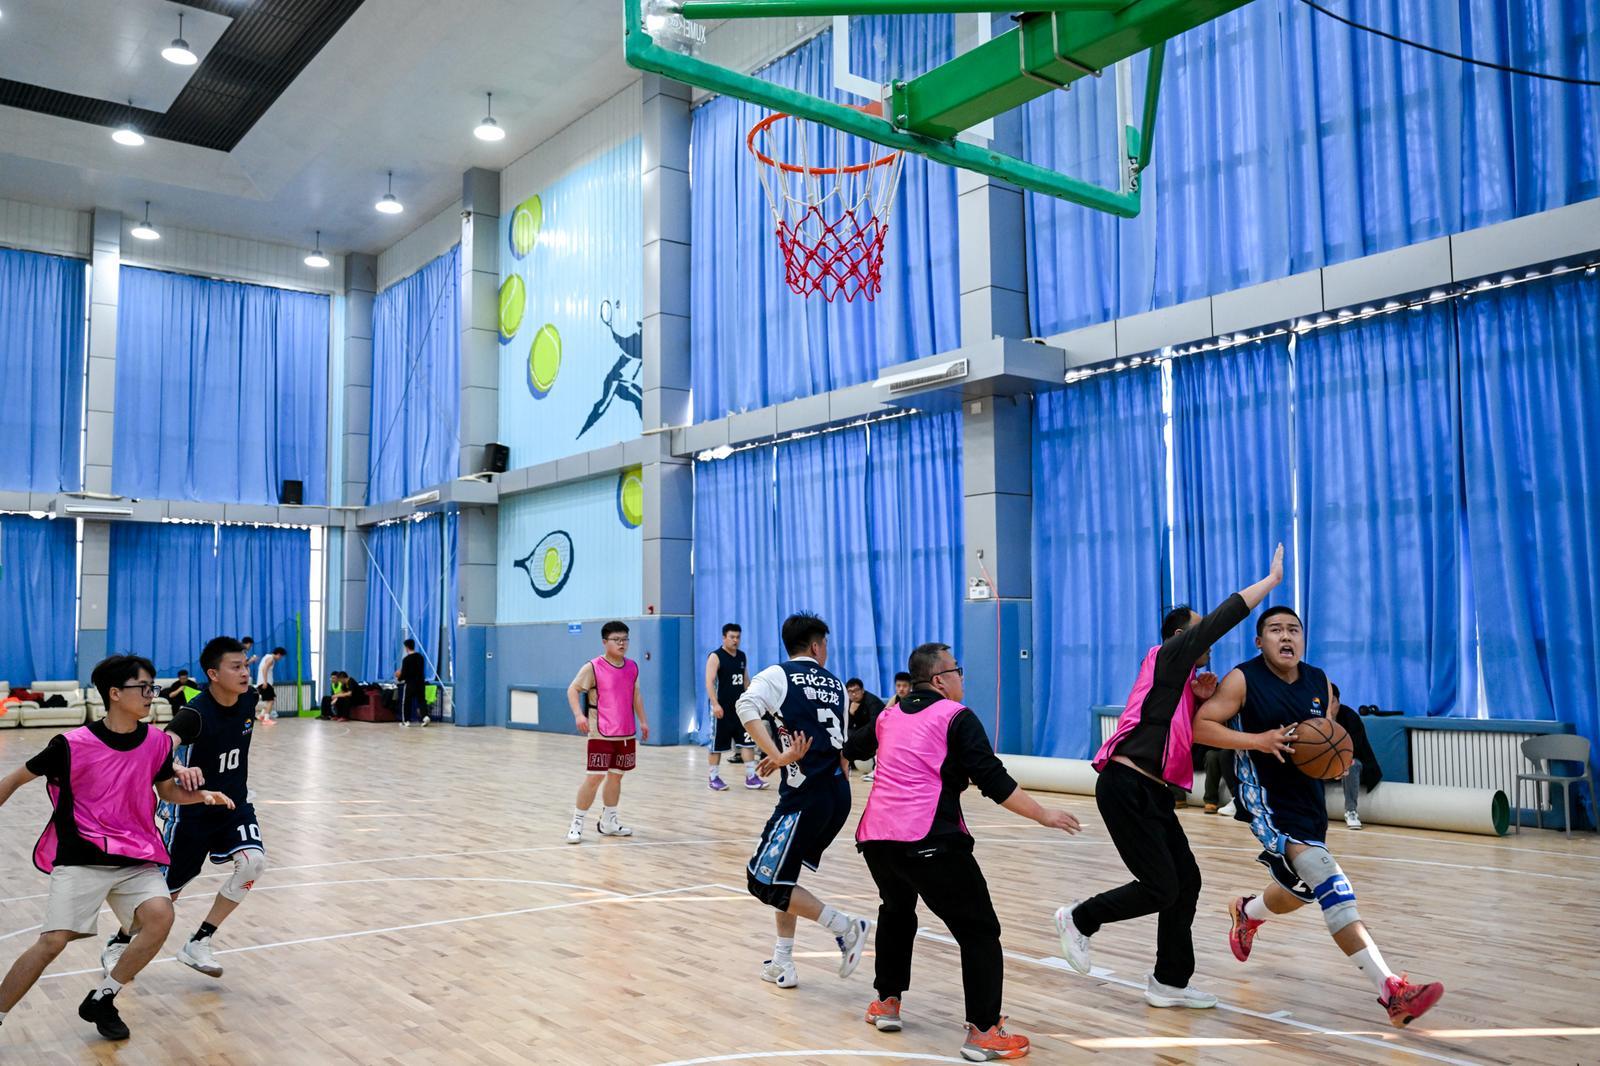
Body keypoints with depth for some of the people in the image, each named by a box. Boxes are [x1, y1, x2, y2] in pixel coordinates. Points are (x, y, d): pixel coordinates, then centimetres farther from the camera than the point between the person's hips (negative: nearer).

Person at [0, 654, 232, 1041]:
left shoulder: (157, 743, 0)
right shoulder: (72, 744, -11)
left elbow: (168, 790, 15)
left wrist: (202, 795, -3)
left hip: (137, 859, 3)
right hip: (80, 859, -3)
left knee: (160, 915, -20)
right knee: (53, 941, -14)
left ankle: (101, 1000, 1)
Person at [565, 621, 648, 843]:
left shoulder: (632, 667, 6)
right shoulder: (593, 667, -10)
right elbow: (573, 689, -8)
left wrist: (642, 721, 16)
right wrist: (578, 715, -22)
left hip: (626, 733, 6)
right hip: (601, 734, -6)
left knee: (616, 775, 13)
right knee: (594, 777, -8)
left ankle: (608, 822, 25)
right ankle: (577, 823, 3)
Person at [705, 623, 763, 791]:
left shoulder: (742, 656, 11)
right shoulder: (715, 657, -10)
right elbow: (709, 682, -17)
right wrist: (715, 704, -26)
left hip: (740, 706, 6)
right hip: (722, 708, -6)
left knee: (748, 740, 0)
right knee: (717, 744, 3)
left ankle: (751, 776, 4)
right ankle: (714, 778, 13)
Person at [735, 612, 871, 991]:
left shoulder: (777, 675, 1)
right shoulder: (836, 685, 17)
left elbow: (746, 705, -20)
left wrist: (778, 756, -24)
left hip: (805, 798, -7)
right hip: (839, 795, 7)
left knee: (765, 881, 2)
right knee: (781, 873, 20)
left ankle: (845, 928, 2)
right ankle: (782, 963, 21)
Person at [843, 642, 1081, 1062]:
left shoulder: (889, 716, 18)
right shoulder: (956, 717, 0)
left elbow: (850, 750, 36)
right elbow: (994, 781, -7)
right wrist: (1043, 815, 0)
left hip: (876, 836, 7)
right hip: (930, 842, -7)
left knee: (897, 910, 32)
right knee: (979, 931, 2)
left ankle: (887, 1002, 35)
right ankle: (983, 1032, -4)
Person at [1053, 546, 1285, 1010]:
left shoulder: (1182, 682, 22)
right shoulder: (1167, 658, -5)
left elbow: (1193, 737, 20)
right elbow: (1223, 619, -10)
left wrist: (1202, 698, 5)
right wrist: (1272, 579, -3)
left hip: (1152, 795, 10)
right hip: (1127, 788, -10)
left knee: (1186, 881, 8)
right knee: (1160, 888, -8)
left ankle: (1170, 981, 17)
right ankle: (1079, 919, 12)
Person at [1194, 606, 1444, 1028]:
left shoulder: (1319, 682, 5)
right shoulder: (1243, 680, -12)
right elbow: (1200, 726, -14)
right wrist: (1258, 740, -25)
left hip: (1308, 797, 7)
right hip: (1267, 800, -7)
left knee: (1302, 889, 24)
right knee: (1330, 883, -23)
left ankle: (1247, 913, 57)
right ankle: (1391, 990, -27)